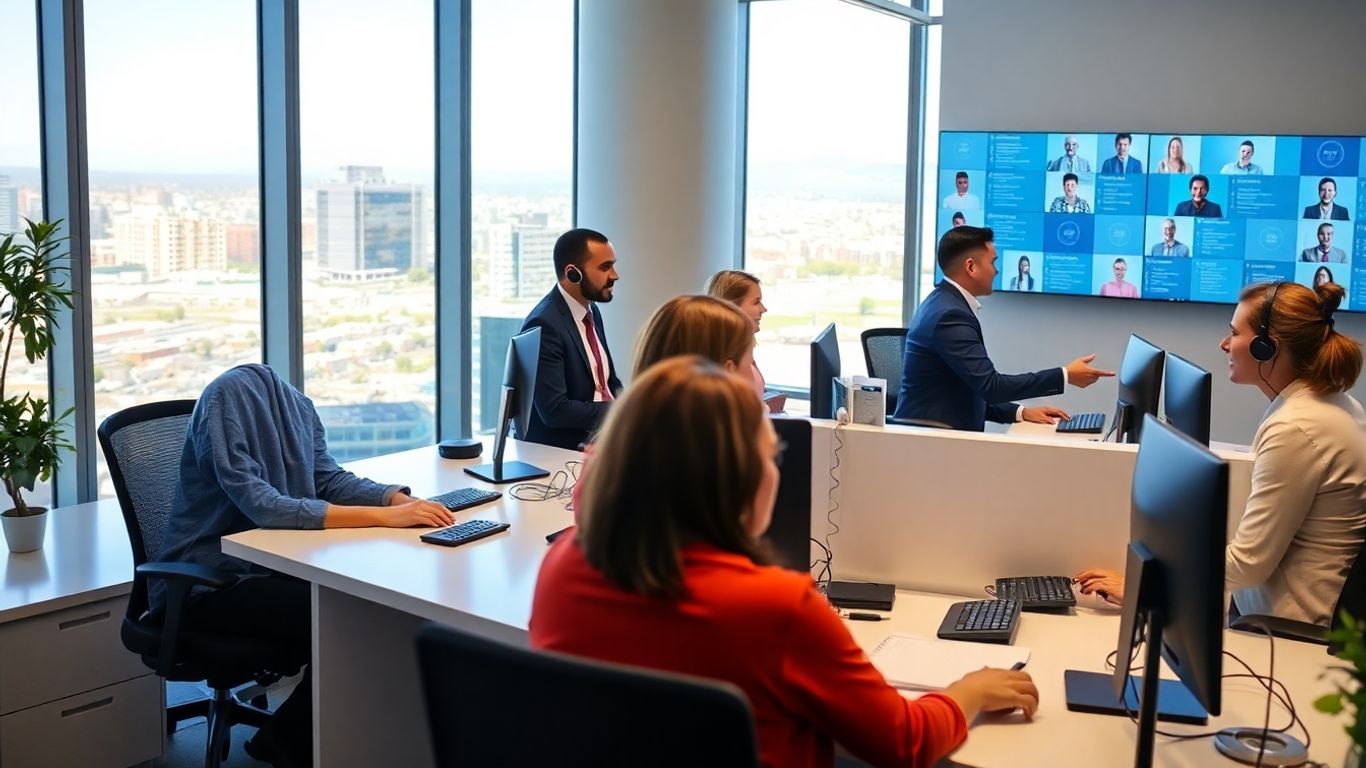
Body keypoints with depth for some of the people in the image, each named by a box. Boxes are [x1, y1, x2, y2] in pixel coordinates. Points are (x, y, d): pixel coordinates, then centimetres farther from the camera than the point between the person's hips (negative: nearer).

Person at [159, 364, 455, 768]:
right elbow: (260, 505, -28)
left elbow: (328, 479, 6)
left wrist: (397, 498, -15)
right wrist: (383, 516, -32)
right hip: (204, 584, -8)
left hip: (266, 566, 8)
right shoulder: (228, 396, -20)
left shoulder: (292, 399, 4)